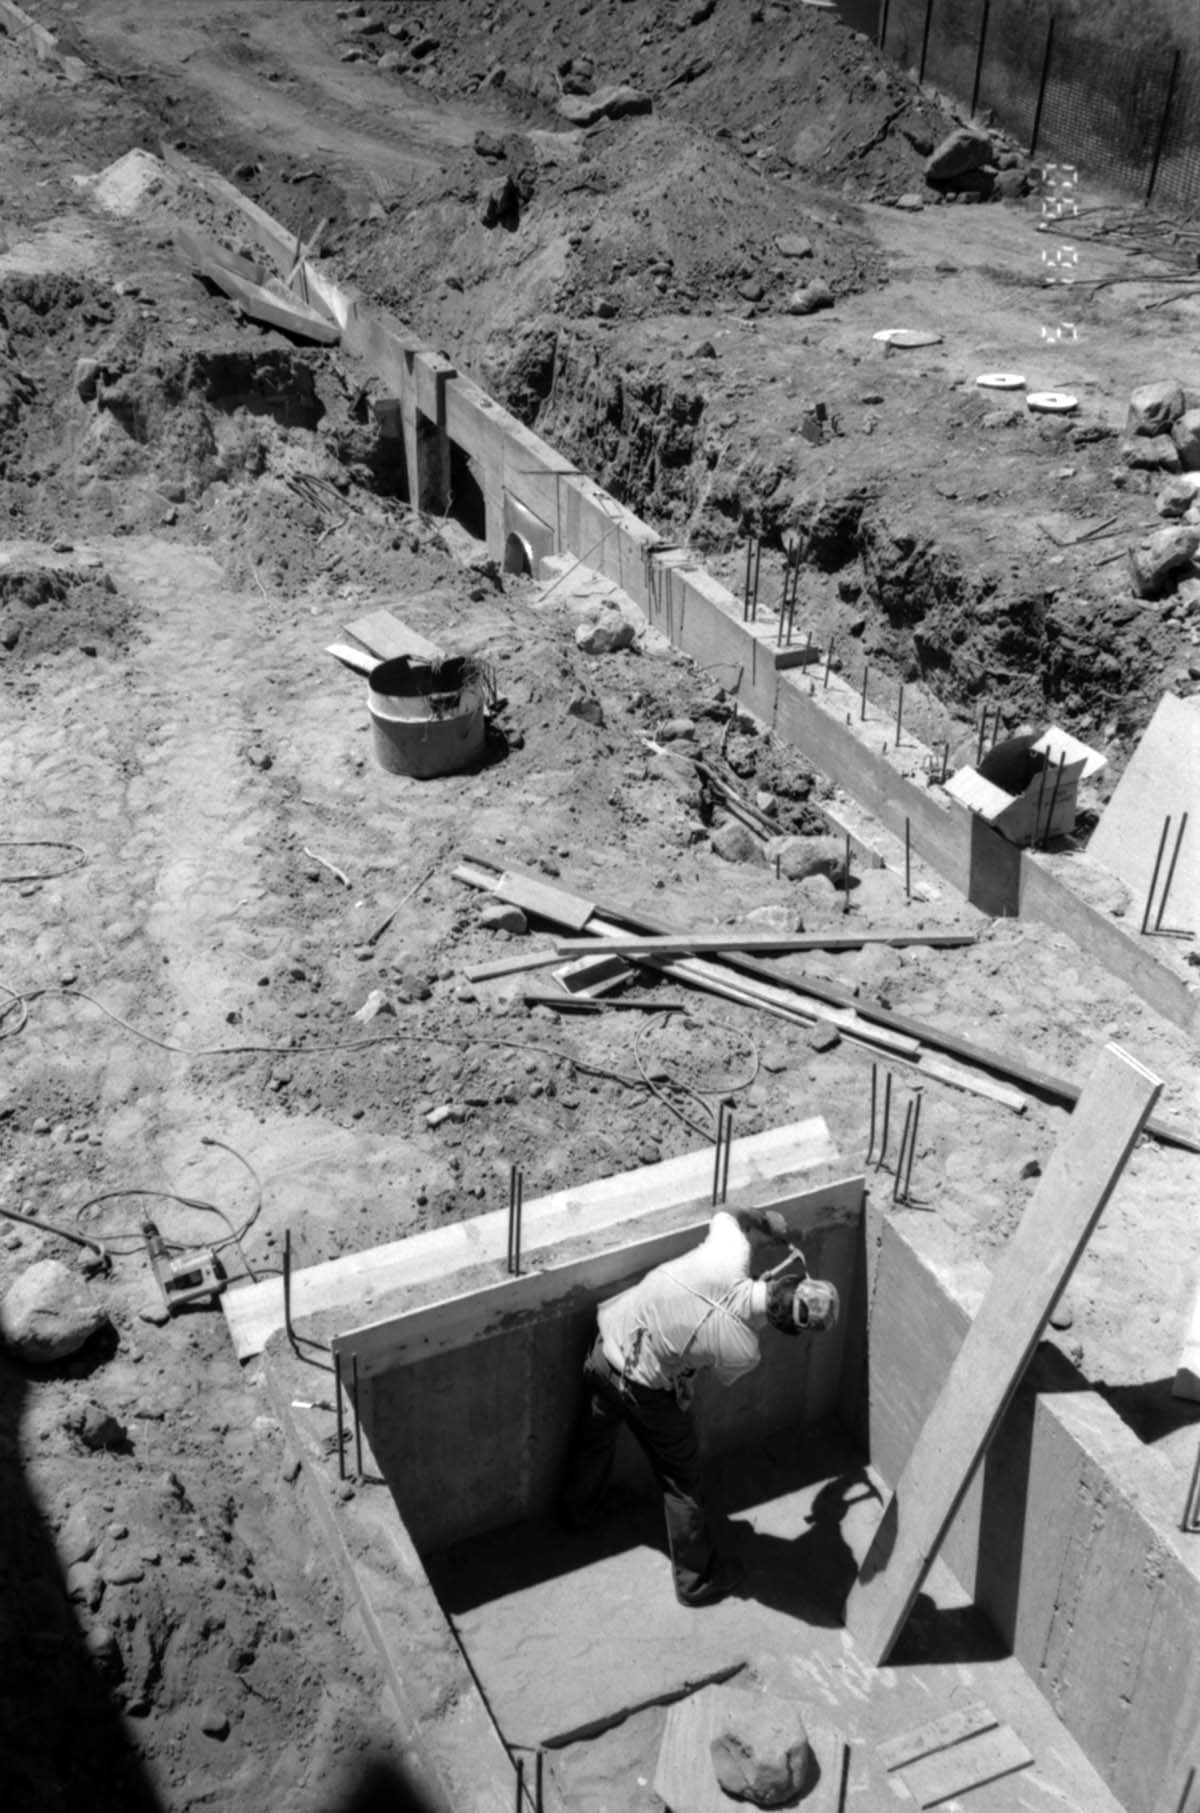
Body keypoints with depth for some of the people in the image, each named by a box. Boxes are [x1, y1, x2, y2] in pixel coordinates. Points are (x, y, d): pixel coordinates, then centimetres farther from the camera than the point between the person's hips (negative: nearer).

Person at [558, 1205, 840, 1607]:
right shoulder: (743, 1353, -29)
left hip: (607, 1344, 5)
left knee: (593, 1439, 33)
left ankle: (577, 1510, 61)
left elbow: (726, 1215, -4)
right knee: (681, 1480, 20)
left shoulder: (728, 1255, -28)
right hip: (647, 1391, -5)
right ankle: (697, 1580, 39)